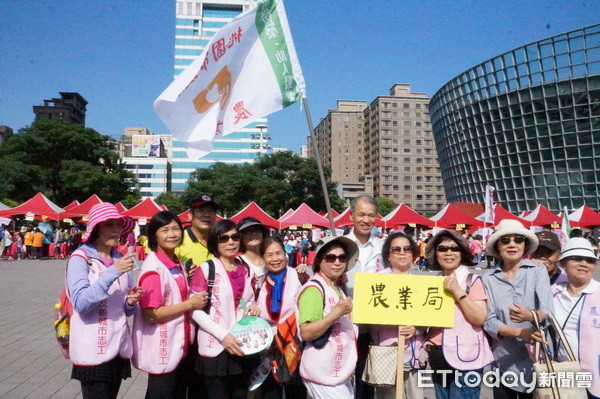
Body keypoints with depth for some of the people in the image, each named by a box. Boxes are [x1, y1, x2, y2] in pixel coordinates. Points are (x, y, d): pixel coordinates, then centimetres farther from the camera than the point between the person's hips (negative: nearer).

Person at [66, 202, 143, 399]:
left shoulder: (121, 259, 8)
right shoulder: (80, 258, -8)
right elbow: (80, 303, -20)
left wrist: (131, 302, -7)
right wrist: (113, 272, -24)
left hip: (119, 347, 6)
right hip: (92, 350, -5)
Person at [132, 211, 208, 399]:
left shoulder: (177, 264, 8)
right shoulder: (153, 267, -17)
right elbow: (150, 315, -22)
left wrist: (197, 299, 5)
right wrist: (189, 304, -19)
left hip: (181, 348, 9)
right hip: (161, 352, -8)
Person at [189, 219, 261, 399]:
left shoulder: (245, 270, 9)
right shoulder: (206, 269, -8)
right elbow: (195, 310, -12)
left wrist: (253, 308, -3)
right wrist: (223, 335, -19)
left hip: (243, 346, 5)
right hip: (215, 347, -5)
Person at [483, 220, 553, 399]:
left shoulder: (538, 272, -3)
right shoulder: (489, 279, -2)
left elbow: (549, 312, -13)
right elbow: (489, 321, -7)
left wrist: (531, 316, -33)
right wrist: (519, 332, -23)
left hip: (535, 357, -1)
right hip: (504, 360, 1)